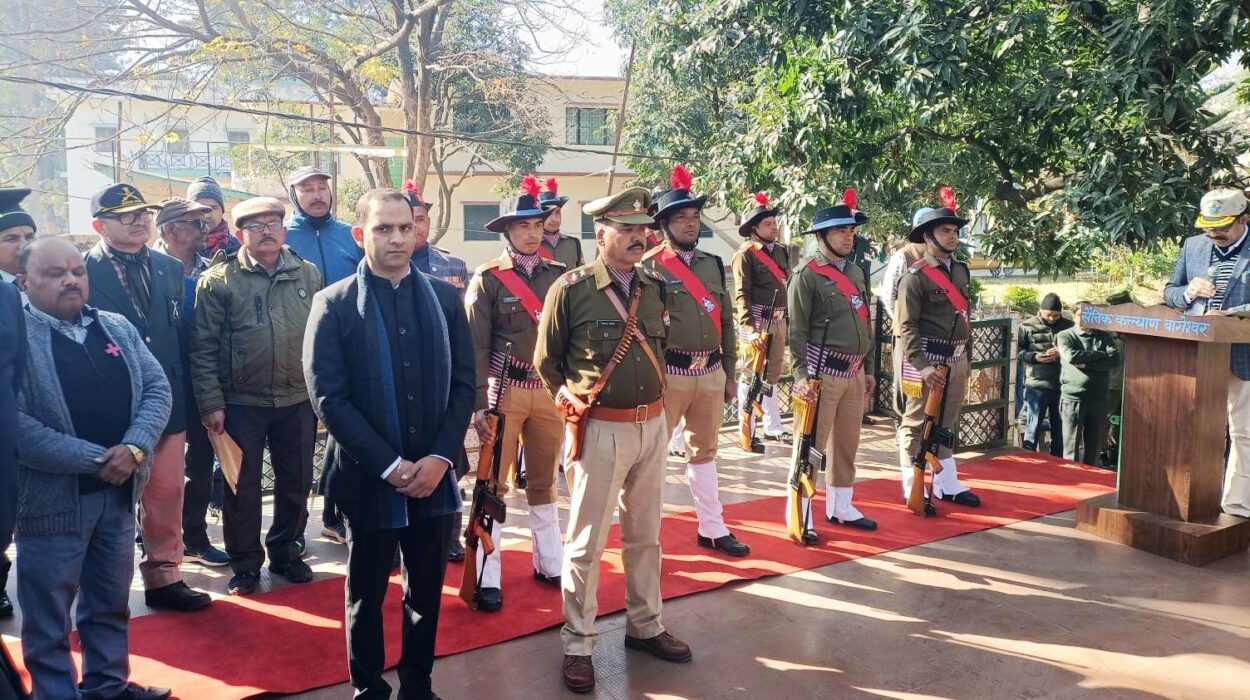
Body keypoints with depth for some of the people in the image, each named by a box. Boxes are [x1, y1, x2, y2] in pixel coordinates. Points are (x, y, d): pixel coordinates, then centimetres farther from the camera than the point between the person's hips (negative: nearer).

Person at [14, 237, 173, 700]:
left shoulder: (117, 328, 7)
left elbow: (156, 389, 3)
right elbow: (13, 423, -19)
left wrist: (134, 447, -15)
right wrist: (93, 459, -20)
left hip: (118, 491, 6)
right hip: (52, 497, -5)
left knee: (111, 602, 19)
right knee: (48, 616, 9)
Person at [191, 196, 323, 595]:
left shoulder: (308, 274, 5)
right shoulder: (218, 280, -5)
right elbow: (204, 348, -6)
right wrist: (211, 404, -9)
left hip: (298, 401, 3)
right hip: (241, 403, -3)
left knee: (296, 483, 14)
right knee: (242, 488, 8)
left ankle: (285, 552, 33)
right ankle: (246, 564, 25)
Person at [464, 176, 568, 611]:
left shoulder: (559, 275, 6)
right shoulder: (487, 279, -4)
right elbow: (475, 345, -7)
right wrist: (477, 404, -13)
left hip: (551, 390, 4)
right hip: (504, 390, -3)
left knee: (544, 481, 15)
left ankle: (550, 563, 27)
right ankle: (488, 578, 9)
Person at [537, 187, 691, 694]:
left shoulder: (655, 286, 6)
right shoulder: (571, 289, -10)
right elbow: (547, 360, 0)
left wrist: (655, 396, 14)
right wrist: (570, 401, -2)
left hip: (653, 425, 6)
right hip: (600, 429, -5)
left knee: (645, 535, 17)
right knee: (587, 541, 3)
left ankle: (645, 627, 33)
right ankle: (578, 646, 16)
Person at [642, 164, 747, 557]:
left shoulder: (713, 264, 11)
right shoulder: (650, 266, -8)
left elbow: (726, 322, 15)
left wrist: (730, 373, 14)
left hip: (710, 373, 6)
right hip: (668, 373, -6)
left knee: (704, 450, 17)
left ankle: (712, 529, 28)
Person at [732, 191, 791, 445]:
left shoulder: (780, 251, 11)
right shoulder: (745, 254, -10)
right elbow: (742, 295, -14)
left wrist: (787, 322, 15)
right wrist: (749, 329, -22)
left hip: (778, 321, 7)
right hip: (756, 322, -7)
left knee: (773, 376, 15)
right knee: (751, 377, 0)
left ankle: (773, 427, 25)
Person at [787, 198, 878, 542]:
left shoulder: (855, 271, 14)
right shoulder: (808, 274, -9)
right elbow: (797, 330, -12)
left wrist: (867, 369, 20)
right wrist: (802, 375, -17)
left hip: (854, 372, 7)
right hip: (823, 372, -7)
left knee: (847, 443, 15)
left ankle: (840, 507, 28)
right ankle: (801, 516, 6)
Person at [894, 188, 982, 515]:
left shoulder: (961, 270, 11)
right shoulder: (915, 276, -12)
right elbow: (906, 325, -16)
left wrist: (964, 357, 18)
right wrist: (922, 366, -23)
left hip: (956, 358, 8)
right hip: (925, 359, -8)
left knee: (946, 423, 16)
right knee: (916, 425, 1)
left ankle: (947, 484, 27)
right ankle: (914, 491, 9)